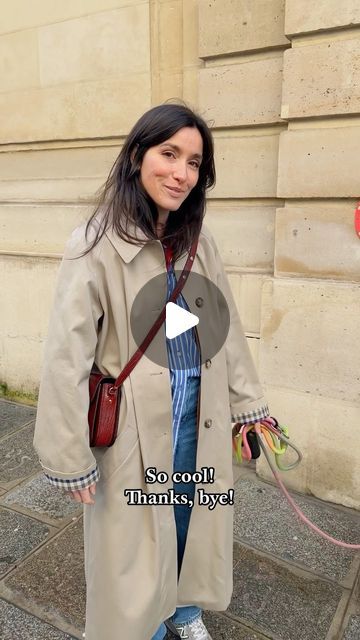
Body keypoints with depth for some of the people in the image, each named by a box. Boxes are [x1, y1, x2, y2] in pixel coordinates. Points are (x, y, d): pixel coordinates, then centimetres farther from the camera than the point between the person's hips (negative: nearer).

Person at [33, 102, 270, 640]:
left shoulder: (198, 240, 1)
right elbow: (66, 357, -15)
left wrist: (248, 401, 11)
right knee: (136, 535, 16)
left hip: (198, 413, 5)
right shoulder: (97, 245, -16)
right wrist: (70, 459, -12)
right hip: (134, 422, -5)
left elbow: (225, 327, 7)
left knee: (189, 520, 23)